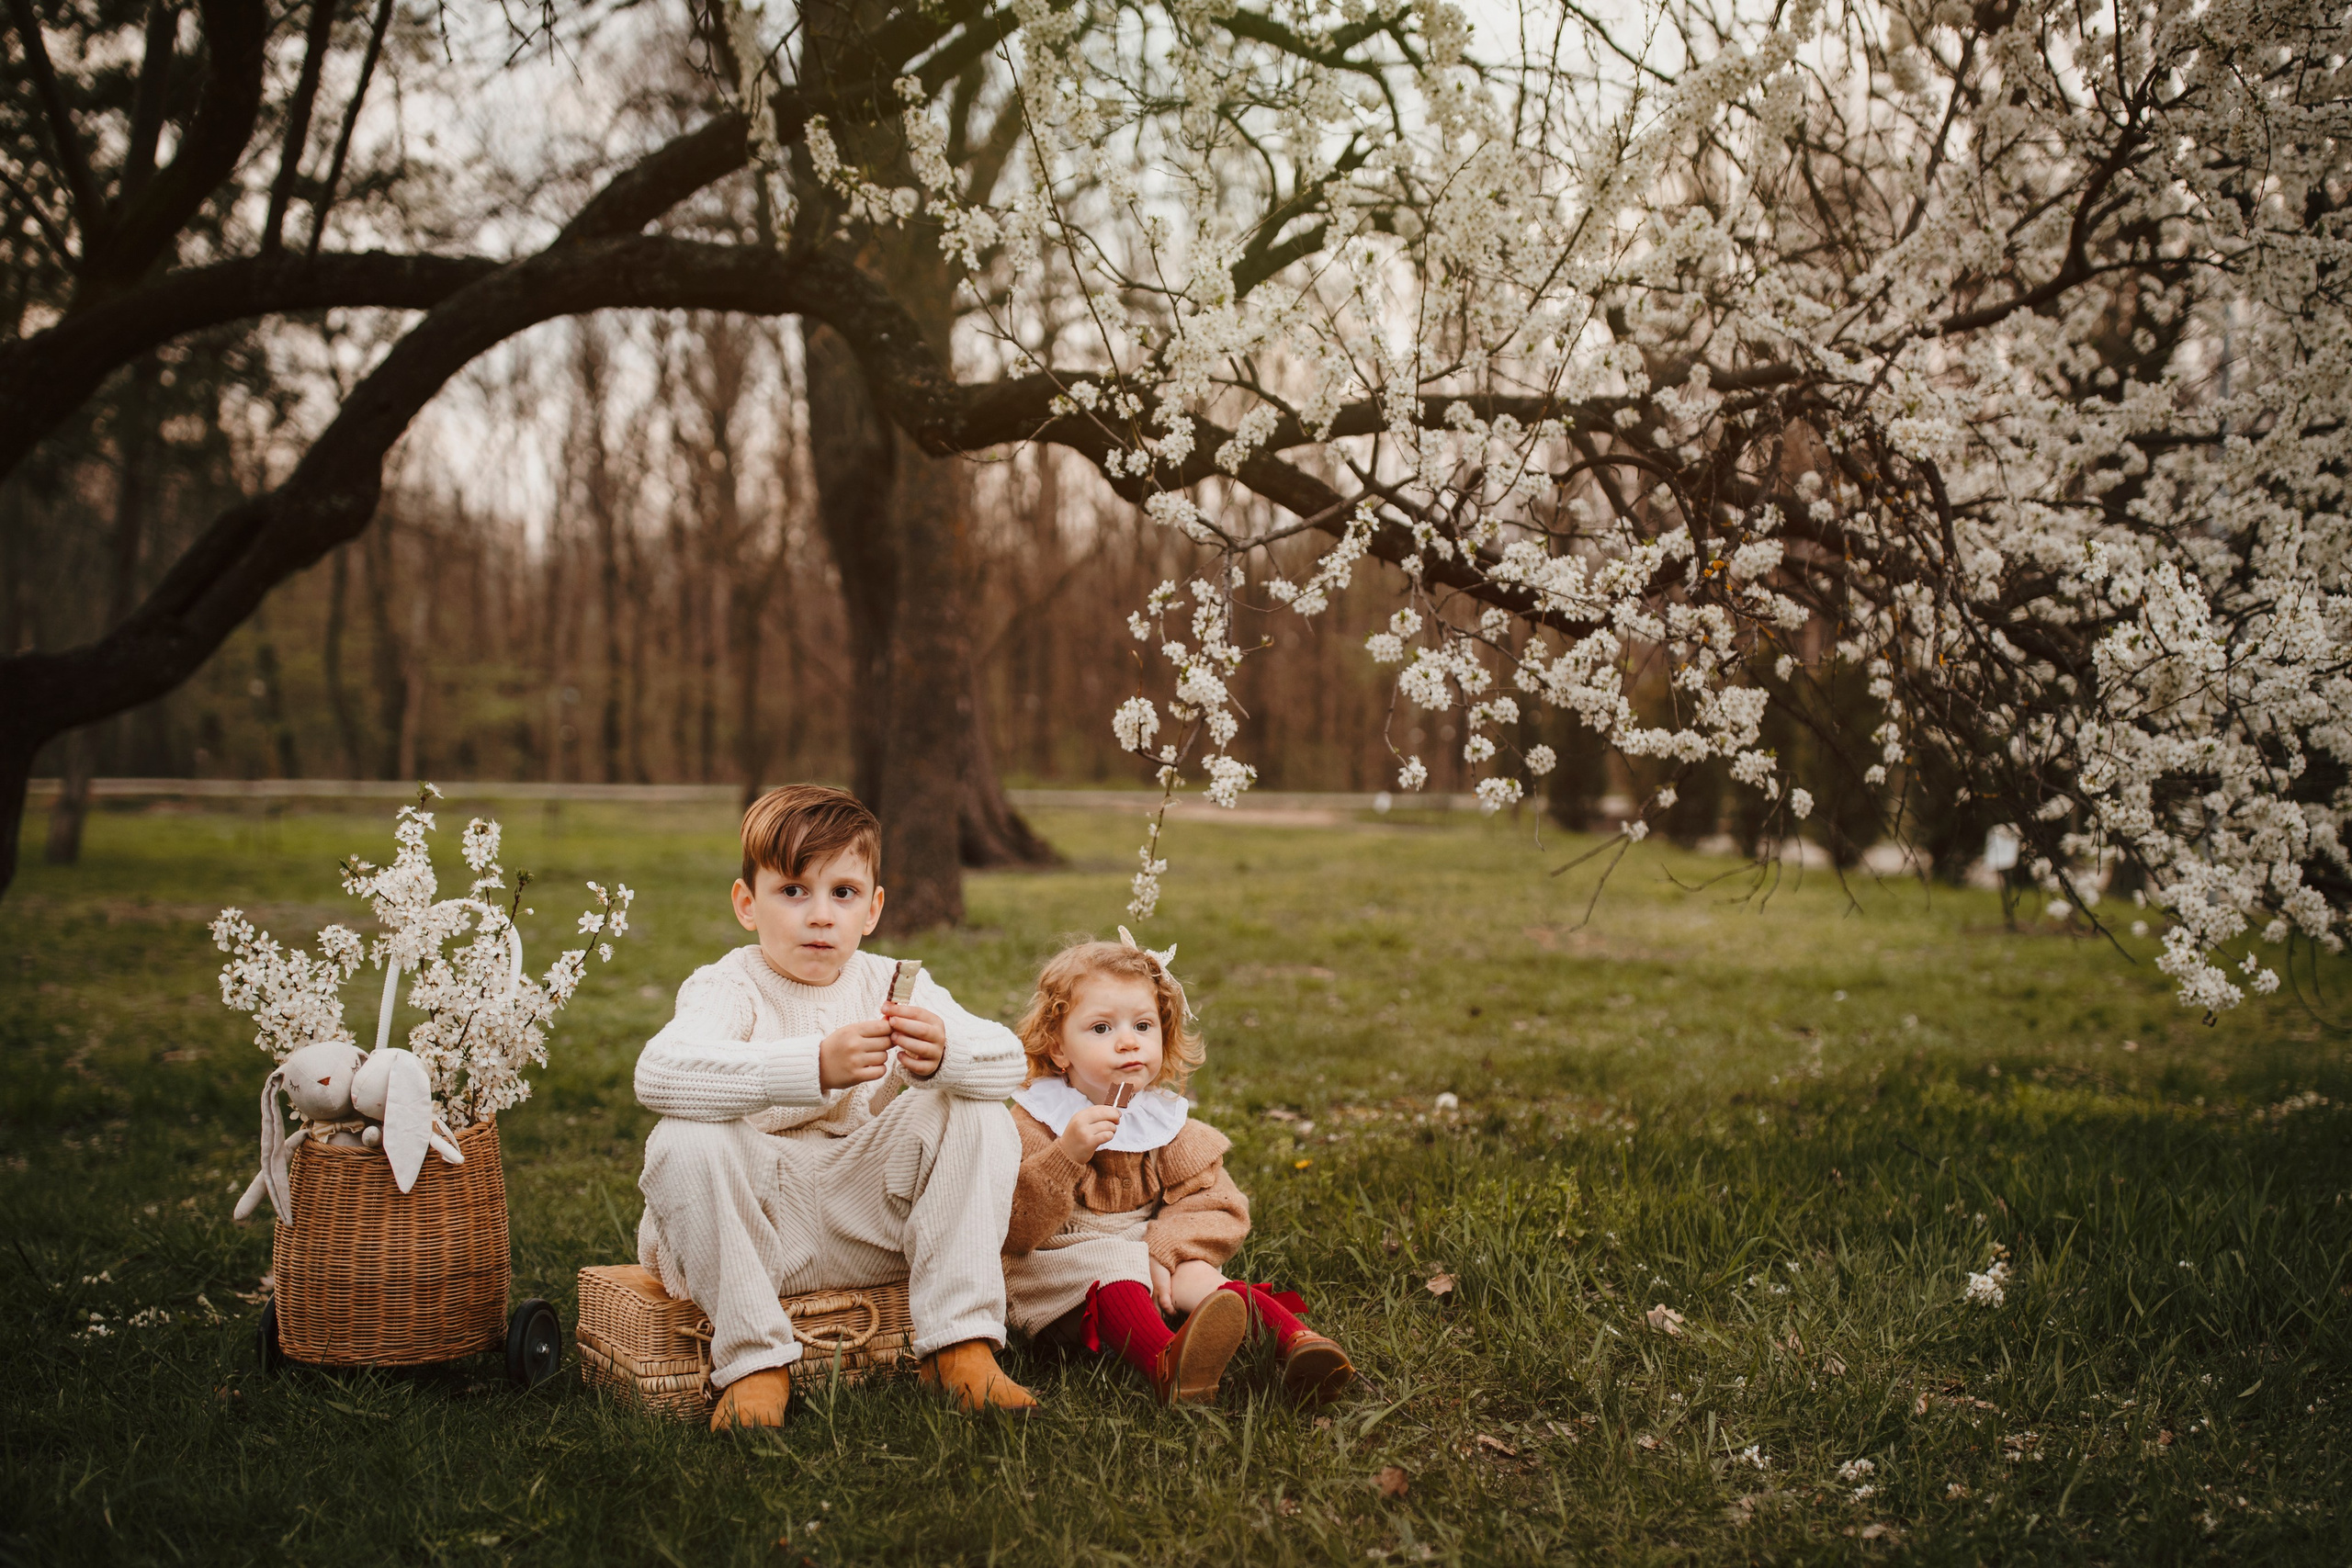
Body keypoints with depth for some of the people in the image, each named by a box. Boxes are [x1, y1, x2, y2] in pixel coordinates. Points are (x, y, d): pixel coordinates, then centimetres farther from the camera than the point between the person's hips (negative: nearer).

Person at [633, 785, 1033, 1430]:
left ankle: (961, 1342, -14)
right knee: (684, 1142, -31)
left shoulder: (895, 985, 2)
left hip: (871, 1228, 3)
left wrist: (944, 1053, -38)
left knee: (981, 1119, -15)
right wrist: (814, 1066, -46)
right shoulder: (728, 986, -10)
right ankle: (753, 1357, -18)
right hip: (755, 1225, -3)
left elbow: (1008, 1060, -12)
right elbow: (658, 1073, -34)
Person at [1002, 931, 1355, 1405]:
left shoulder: (1162, 1119, 6)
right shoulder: (1035, 1122, -8)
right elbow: (1010, 1230, -19)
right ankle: (1165, 1366, -64)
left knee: (1195, 1278, -25)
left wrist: (1162, 1254, -18)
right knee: (1113, 1277, -34)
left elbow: (1213, 1203, 1)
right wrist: (1066, 1154, -32)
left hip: (1144, 1256, 4)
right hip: (1057, 1272, -4)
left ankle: (1296, 1340, -44)